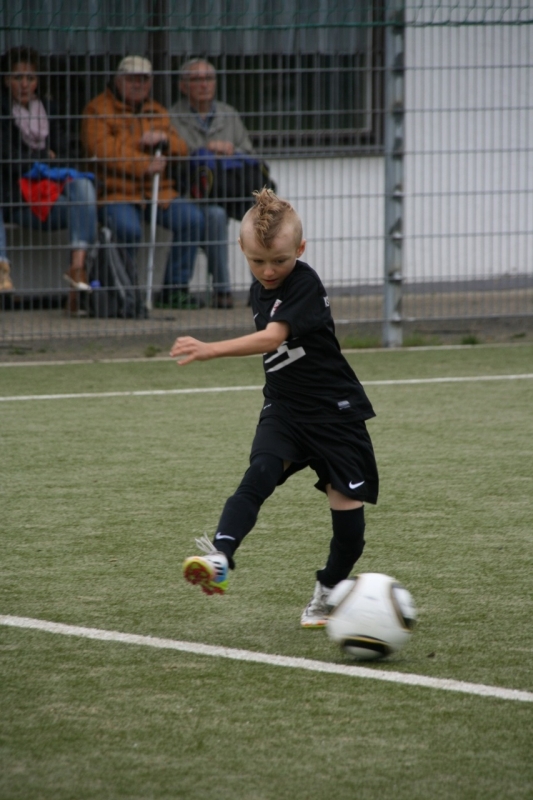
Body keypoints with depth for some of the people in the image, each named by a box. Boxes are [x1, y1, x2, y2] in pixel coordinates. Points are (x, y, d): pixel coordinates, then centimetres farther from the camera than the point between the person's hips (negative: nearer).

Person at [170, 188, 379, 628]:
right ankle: (219, 560, -40)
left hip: (334, 410, -5)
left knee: (347, 501, -1)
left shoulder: (305, 285, -20)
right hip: (284, 409, 5)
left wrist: (211, 350, -45)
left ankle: (329, 591, 21)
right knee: (259, 473, -20)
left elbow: (272, 338, -35)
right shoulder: (260, 291, 6)